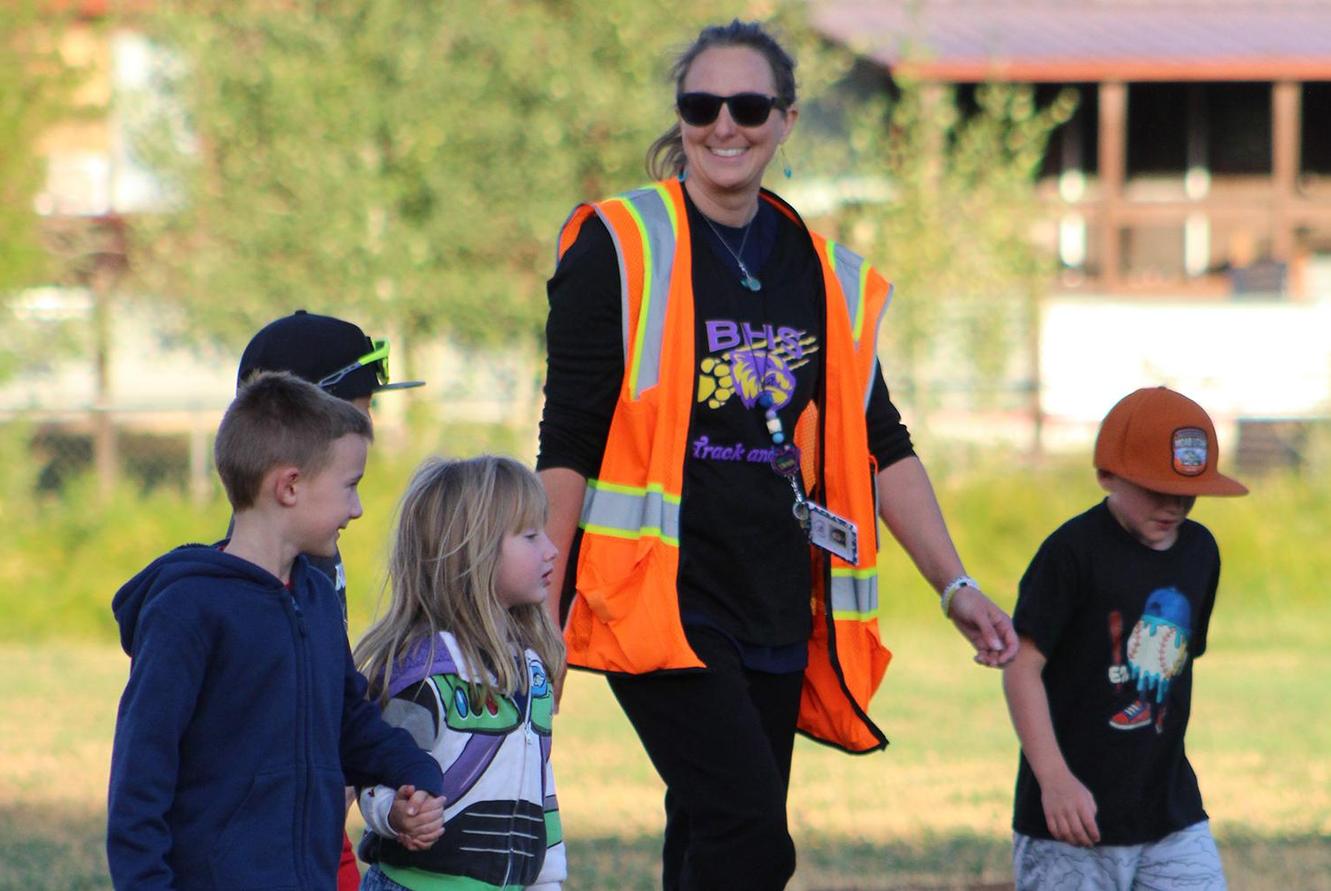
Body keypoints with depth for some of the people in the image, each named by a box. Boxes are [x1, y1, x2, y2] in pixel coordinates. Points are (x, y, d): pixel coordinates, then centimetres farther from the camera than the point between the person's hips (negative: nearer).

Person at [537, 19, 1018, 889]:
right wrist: (542, 608, -8)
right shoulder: (621, 249, -3)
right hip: (660, 604, -6)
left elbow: (881, 446, 19)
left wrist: (955, 585, 12)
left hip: (777, 612, 6)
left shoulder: (829, 276, 14)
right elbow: (568, 446, -5)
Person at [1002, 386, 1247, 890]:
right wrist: (1054, 778, -25)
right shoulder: (1073, 551, -12)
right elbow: (1023, 666, -16)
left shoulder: (1199, 551, 10)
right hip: (1071, 817, -6)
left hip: (1172, 815, 6)